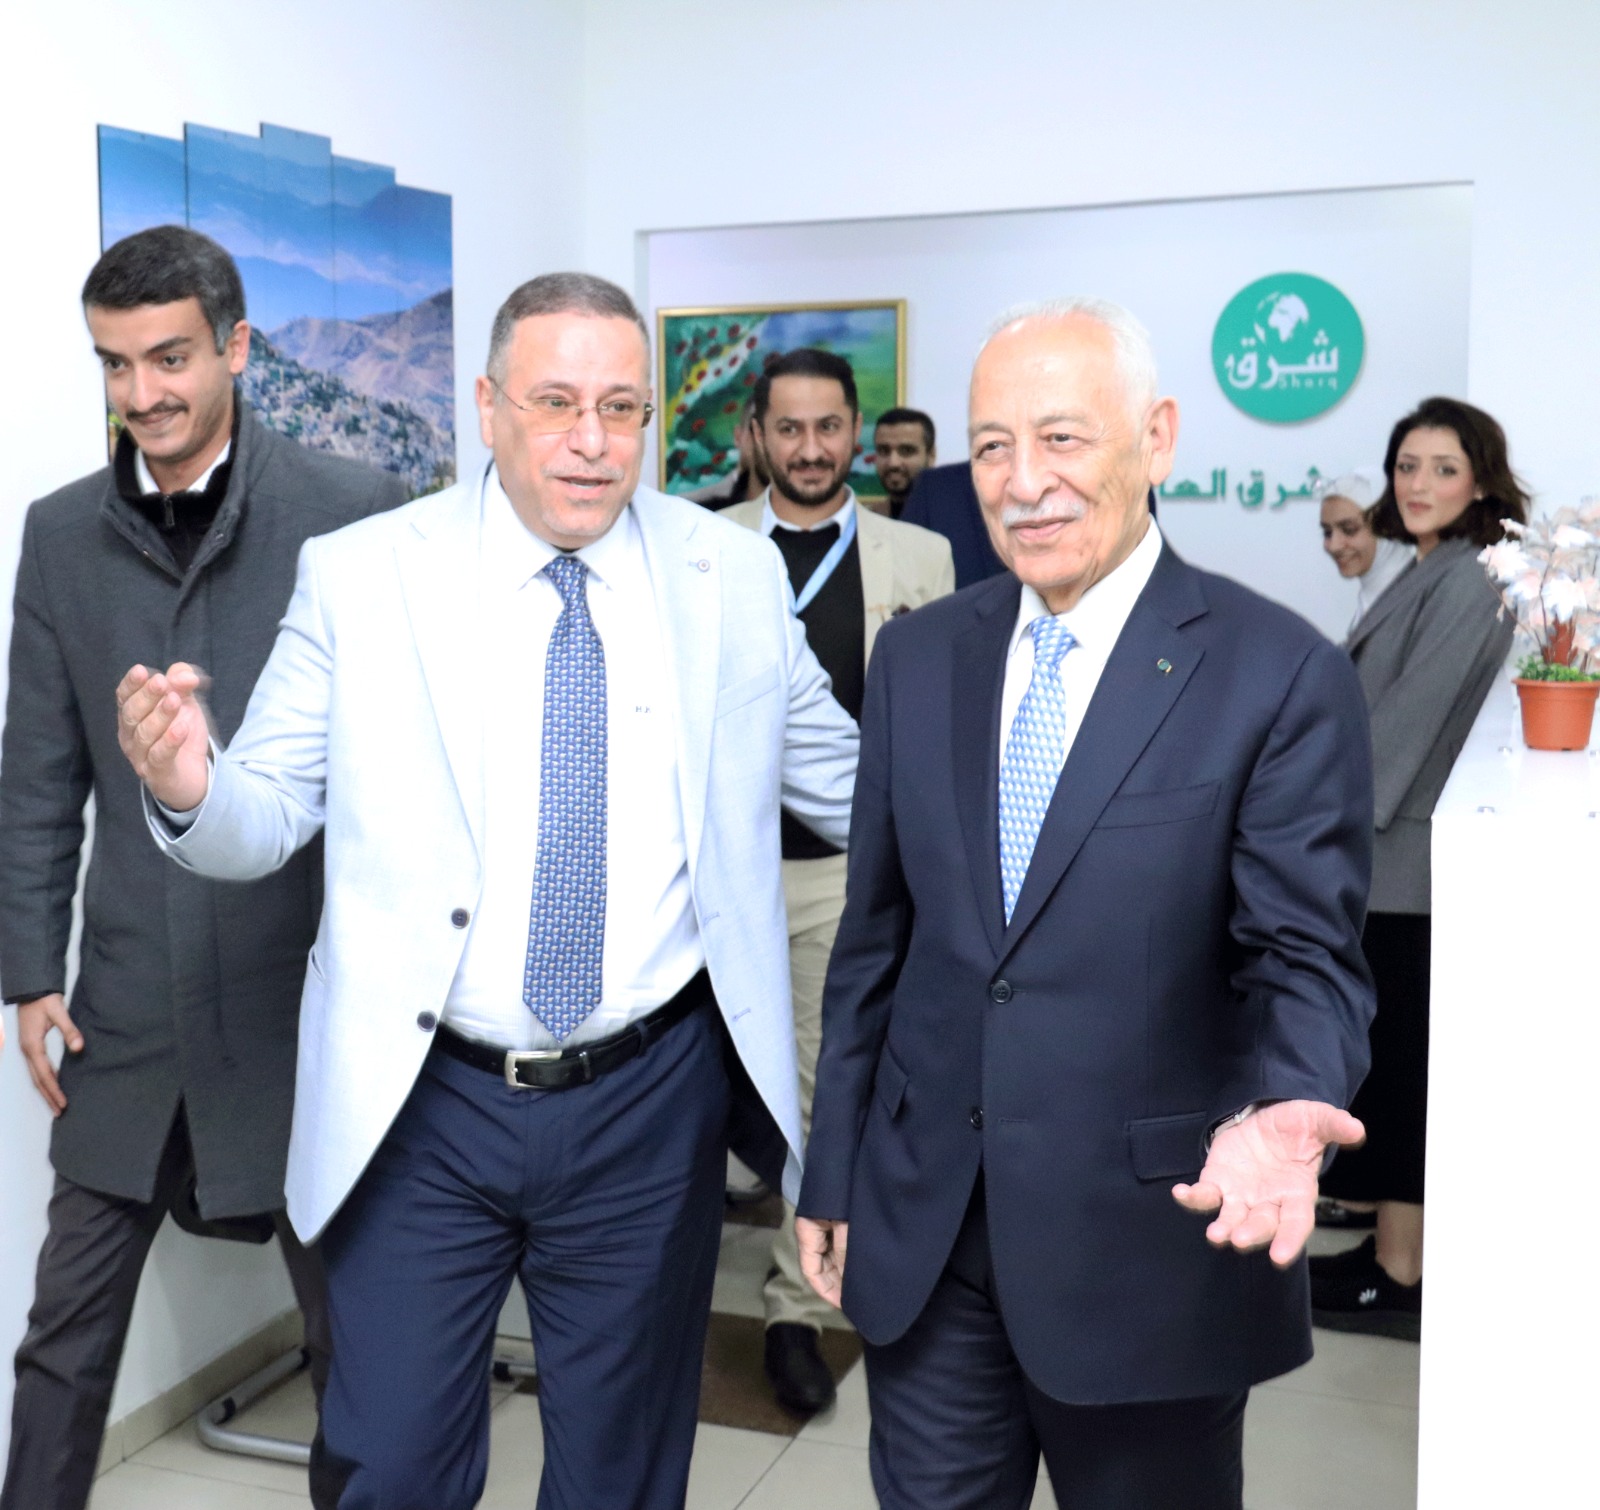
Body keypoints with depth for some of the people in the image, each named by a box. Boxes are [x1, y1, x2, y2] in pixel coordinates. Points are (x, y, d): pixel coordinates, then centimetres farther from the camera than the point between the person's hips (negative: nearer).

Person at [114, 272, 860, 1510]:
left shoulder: (735, 574, 0)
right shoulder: (360, 575, -4)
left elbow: (854, 785, 8)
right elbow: (268, 817, -4)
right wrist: (190, 789, -24)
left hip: (649, 1101, 2)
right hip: (421, 1105, -1)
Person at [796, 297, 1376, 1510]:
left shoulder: (1282, 677, -10)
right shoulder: (920, 655, 4)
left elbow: (1306, 956, -11)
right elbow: (877, 937, 8)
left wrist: (1281, 1110, -31)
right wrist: (832, 1172, 10)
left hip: (1150, 1238, -3)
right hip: (921, 1235, 4)